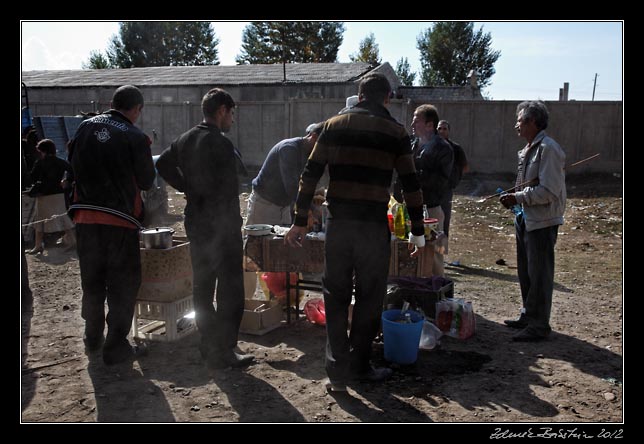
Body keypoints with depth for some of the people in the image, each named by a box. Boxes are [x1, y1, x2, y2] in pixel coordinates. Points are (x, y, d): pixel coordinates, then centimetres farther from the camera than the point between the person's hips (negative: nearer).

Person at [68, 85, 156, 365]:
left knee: (92, 279, 19)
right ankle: (116, 347, 10)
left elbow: (73, 164, 13)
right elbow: (146, 181, -4)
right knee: (123, 283, 7)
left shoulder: (86, 126, 4)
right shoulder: (135, 137, -11)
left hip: (85, 216, 5)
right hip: (120, 219, -5)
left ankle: (92, 337, 34)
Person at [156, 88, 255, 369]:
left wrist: (187, 188, 13)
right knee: (230, 289, -1)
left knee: (202, 286, 15)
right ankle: (223, 351, 3)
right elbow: (227, 187, -21)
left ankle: (208, 345, 26)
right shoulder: (220, 144, -18)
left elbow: (163, 164, 18)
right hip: (222, 225, -9)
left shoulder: (185, 139, 9)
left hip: (196, 223, 9)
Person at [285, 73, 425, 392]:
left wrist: (300, 221, 6)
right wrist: (417, 231, 8)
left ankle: (337, 373, 13)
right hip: (374, 224, -1)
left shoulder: (334, 125, 6)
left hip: (338, 222, 2)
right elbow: (410, 184, 1)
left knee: (336, 297, 9)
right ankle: (359, 365, 22)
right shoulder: (395, 132, 3)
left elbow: (310, 175, 2)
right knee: (369, 297, 12)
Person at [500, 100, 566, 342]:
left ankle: (539, 325, 8)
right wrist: (514, 198, 6)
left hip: (542, 221, -10)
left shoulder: (548, 149, -17)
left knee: (539, 274, -2)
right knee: (525, 271, 18)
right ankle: (528, 316, 32)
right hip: (525, 218, 10)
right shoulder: (529, 149, 14)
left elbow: (549, 191, -23)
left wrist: (517, 198, -20)